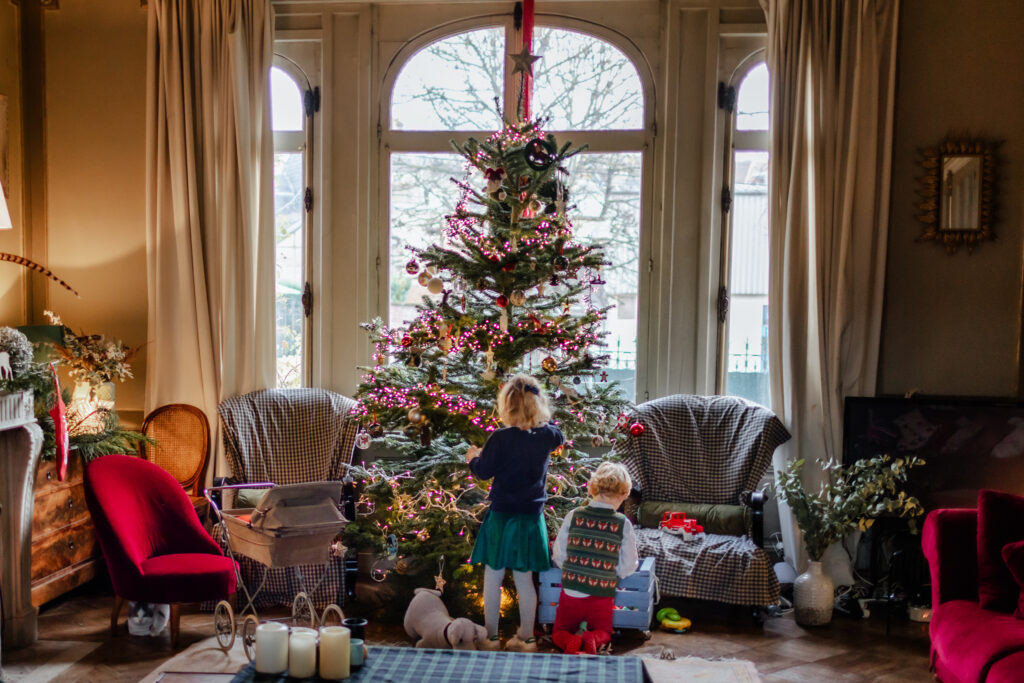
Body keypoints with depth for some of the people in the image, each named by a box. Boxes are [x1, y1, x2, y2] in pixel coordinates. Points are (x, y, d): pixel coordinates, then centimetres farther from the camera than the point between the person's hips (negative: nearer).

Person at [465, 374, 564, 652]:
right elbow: (559, 436, 19)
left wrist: (473, 457, 12)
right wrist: (540, 419, 20)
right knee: (524, 579, 13)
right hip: (531, 517, 4)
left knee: (492, 577, 8)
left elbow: (483, 471, -7)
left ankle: (491, 636, 15)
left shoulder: (499, 439, -17)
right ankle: (526, 637, 20)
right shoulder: (547, 436, -5)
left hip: (502, 516, -3)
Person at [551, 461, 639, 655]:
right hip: (603, 593, 0)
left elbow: (558, 556, -1)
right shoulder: (623, 524, -9)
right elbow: (628, 567, -3)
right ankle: (592, 639, -11)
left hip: (571, 590, 1)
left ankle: (572, 641, -15)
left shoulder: (573, 516, -7)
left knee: (559, 632, 20)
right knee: (603, 632, 24)